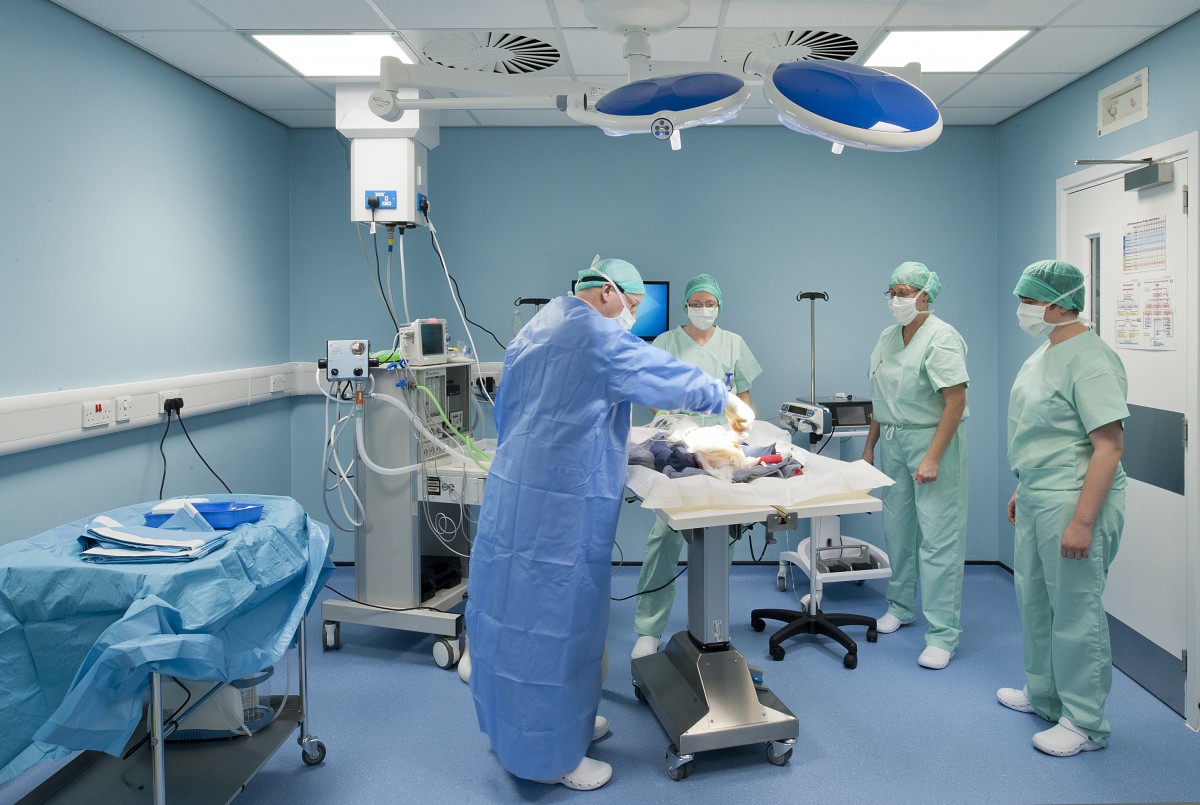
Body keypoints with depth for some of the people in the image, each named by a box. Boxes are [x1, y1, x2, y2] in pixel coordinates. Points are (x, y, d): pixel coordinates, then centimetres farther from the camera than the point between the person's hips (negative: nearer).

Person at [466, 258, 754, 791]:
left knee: (520, 609, 18)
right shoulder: (594, 334, -14)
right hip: (561, 503, -10)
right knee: (554, 617, 1)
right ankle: (549, 757, 14)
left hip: (515, 488, 10)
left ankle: (519, 727, 35)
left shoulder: (537, 328, 17)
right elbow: (662, 375, -12)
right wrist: (726, 400, 3)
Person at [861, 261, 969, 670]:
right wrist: (869, 448, 16)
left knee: (938, 536, -6)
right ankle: (900, 606, 31)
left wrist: (933, 458, -23)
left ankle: (943, 634, 0)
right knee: (897, 528, 14)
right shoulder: (887, 337, 11)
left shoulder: (941, 338, -13)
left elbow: (956, 403, -18)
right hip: (893, 441, 7)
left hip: (933, 439, -7)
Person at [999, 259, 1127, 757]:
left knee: (1075, 613, 0)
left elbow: (1109, 445, -23)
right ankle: (1044, 695, 38)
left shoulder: (1089, 360, -19)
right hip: (1037, 500, 10)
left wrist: (1082, 521, -26)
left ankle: (1084, 724, 15)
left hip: (1073, 502, -10)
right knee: (1035, 601, 20)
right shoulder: (1045, 353, 11)